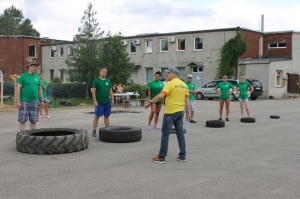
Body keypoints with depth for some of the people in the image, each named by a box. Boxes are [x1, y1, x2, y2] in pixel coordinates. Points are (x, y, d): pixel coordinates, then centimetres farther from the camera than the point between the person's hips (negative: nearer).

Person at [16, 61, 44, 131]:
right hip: (24, 101, -4)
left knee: (34, 120, 6)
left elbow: (40, 89, 17)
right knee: (22, 120, -3)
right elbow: (18, 89, -7)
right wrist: (18, 101, -14)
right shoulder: (23, 76, -2)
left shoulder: (37, 77, 12)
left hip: (34, 101, 4)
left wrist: (42, 101, 11)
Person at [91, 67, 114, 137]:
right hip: (99, 102, -5)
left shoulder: (108, 81, 11)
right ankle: (94, 131, 2)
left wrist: (112, 100, 7)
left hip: (107, 102, 5)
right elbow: (93, 91, -9)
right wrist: (95, 101, -16)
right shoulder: (96, 81, -4)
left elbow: (110, 91, 13)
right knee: (97, 116, -3)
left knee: (107, 115, 8)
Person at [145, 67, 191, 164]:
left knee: (165, 134, -1)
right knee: (180, 133, 10)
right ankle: (182, 156, 12)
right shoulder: (184, 85, 11)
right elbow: (187, 100, 11)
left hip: (170, 112, -7)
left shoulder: (170, 84, -13)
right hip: (180, 112, 7)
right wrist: (188, 113, 13)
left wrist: (150, 102, -13)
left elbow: (160, 96, -23)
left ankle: (161, 157, 2)